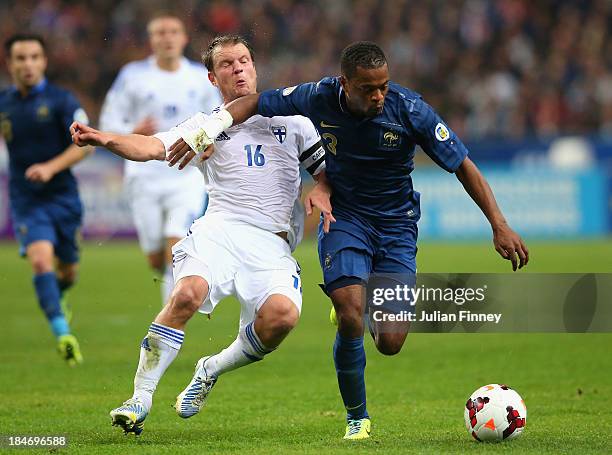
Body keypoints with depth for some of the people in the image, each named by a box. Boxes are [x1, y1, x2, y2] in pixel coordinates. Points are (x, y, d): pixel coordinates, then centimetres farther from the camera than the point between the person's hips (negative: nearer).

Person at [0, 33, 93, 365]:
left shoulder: (60, 100, -7)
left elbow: (85, 144, -13)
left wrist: (51, 167, -25)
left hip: (63, 197, 0)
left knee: (68, 271, 13)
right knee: (41, 261, -22)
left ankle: (56, 295, 50)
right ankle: (63, 335, -23)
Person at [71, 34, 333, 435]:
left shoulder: (291, 120, 20)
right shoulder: (205, 125, 16)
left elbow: (328, 167, 25)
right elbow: (152, 147, -1)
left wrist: (323, 192, 0)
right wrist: (105, 139, -20)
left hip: (272, 244, 1)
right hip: (219, 229, -1)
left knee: (282, 314, -28)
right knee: (188, 293, -31)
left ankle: (213, 370, 1)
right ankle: (141, 400, -23)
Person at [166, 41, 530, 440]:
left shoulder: (410, 110, -20)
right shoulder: (319, 98, -16)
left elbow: (464, 166, -12)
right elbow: (255, 103, 0)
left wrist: (500, 225, -17)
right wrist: (209, 129, -15)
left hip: (396, 227, 0)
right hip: (344, 219, 0)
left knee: (390, 342, -10)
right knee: (350, 317, -23)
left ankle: (357, 305, 28)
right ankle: (358, 418, -1)